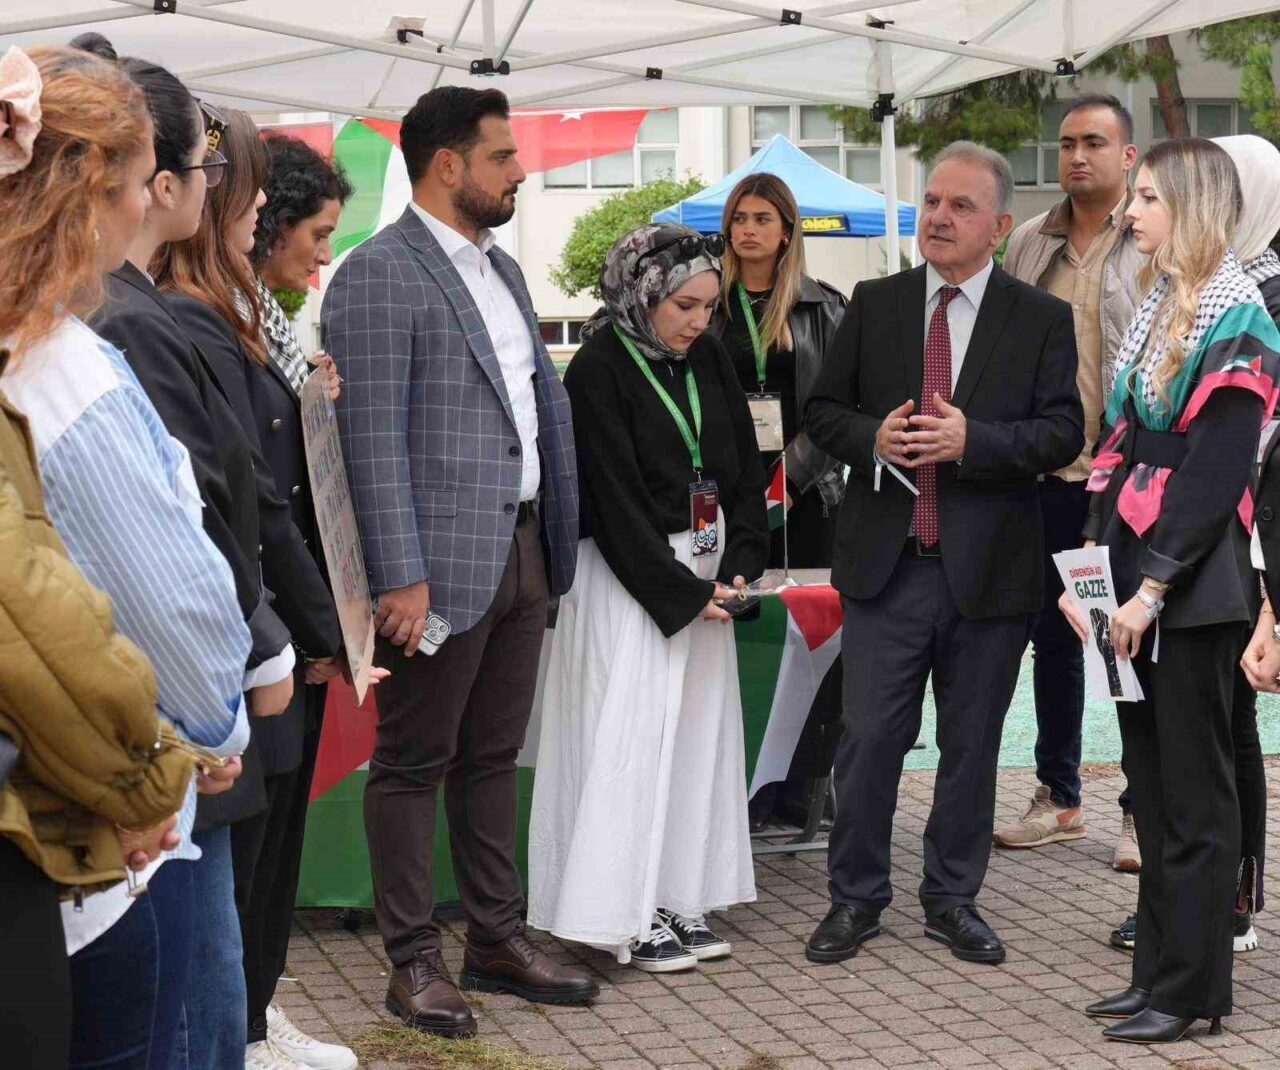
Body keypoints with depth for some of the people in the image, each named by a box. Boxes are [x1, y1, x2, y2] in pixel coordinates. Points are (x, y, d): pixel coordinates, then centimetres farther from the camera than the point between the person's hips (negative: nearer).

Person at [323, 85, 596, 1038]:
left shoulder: (502, 269, 15)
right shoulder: (381, 275, -11)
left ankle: (498, 939, 25)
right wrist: (401, 578, -20)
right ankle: (415, 961, 11)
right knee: (415, 764, 3)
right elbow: (375, 439, -16)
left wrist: (554, 540, 11)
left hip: (522, 550, 8)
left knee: (493, 758, 16)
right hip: (442, 562, -8)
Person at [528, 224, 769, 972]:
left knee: (699, 736, 9)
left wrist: (738, 566, -4)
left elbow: (746, 466, 9)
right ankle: (625, 916, 3)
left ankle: (681, 902, 17)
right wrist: (680, 593, -14)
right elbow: (617, 499, -15)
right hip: (630, 580, -7)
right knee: (632, 738, -4)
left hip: (703, 576, 7)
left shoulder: (708, 361, 7)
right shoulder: (599, 372, -13)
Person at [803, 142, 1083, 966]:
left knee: (972, 744, 9)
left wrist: (972, 439, -20)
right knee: (870, 738, 2)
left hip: (990, 567, -1)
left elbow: (1064, 433, -6)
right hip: (887, 563, 1)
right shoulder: (873, 305, 6)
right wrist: (873, 437, -12)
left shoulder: (1042, 320, 1)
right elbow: (823, 411, 9)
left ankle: (954, 899, 23)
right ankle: (857, 899, 15)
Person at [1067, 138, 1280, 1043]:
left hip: (1194, 586, -8)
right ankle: (1159, 969, 21)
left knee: (1194, 792, -1)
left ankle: (1193, 990, 7)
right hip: (1136, 578, 8)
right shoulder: (1159, 309, 13)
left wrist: (1153, 589, -18)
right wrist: (1095, 560, 6)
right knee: (1151, 780, 12)